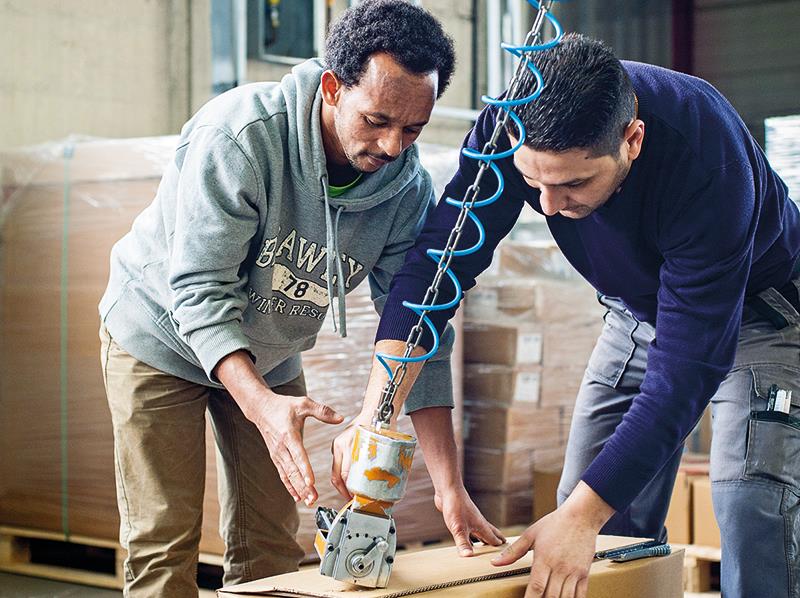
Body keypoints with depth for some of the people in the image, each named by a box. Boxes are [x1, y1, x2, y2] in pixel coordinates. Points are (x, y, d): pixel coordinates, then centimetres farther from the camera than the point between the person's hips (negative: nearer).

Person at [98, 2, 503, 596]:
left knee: (272, 546, 4)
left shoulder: (408, 186, -18)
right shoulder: (241, 134, -33)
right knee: (165, 541, -7)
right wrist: (261, 404, -48)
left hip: (269, 355, 4)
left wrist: (449, 486, -21)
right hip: (163, 332, -4)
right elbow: (198, 291, -33)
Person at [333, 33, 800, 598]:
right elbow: (440, 259, -27)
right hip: (637, 312, 5)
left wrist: (582, 516, -44)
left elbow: (687, 366, -40)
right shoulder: (509, 126, -27)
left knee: (751, 515, -20)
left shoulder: (705, 158, -41)